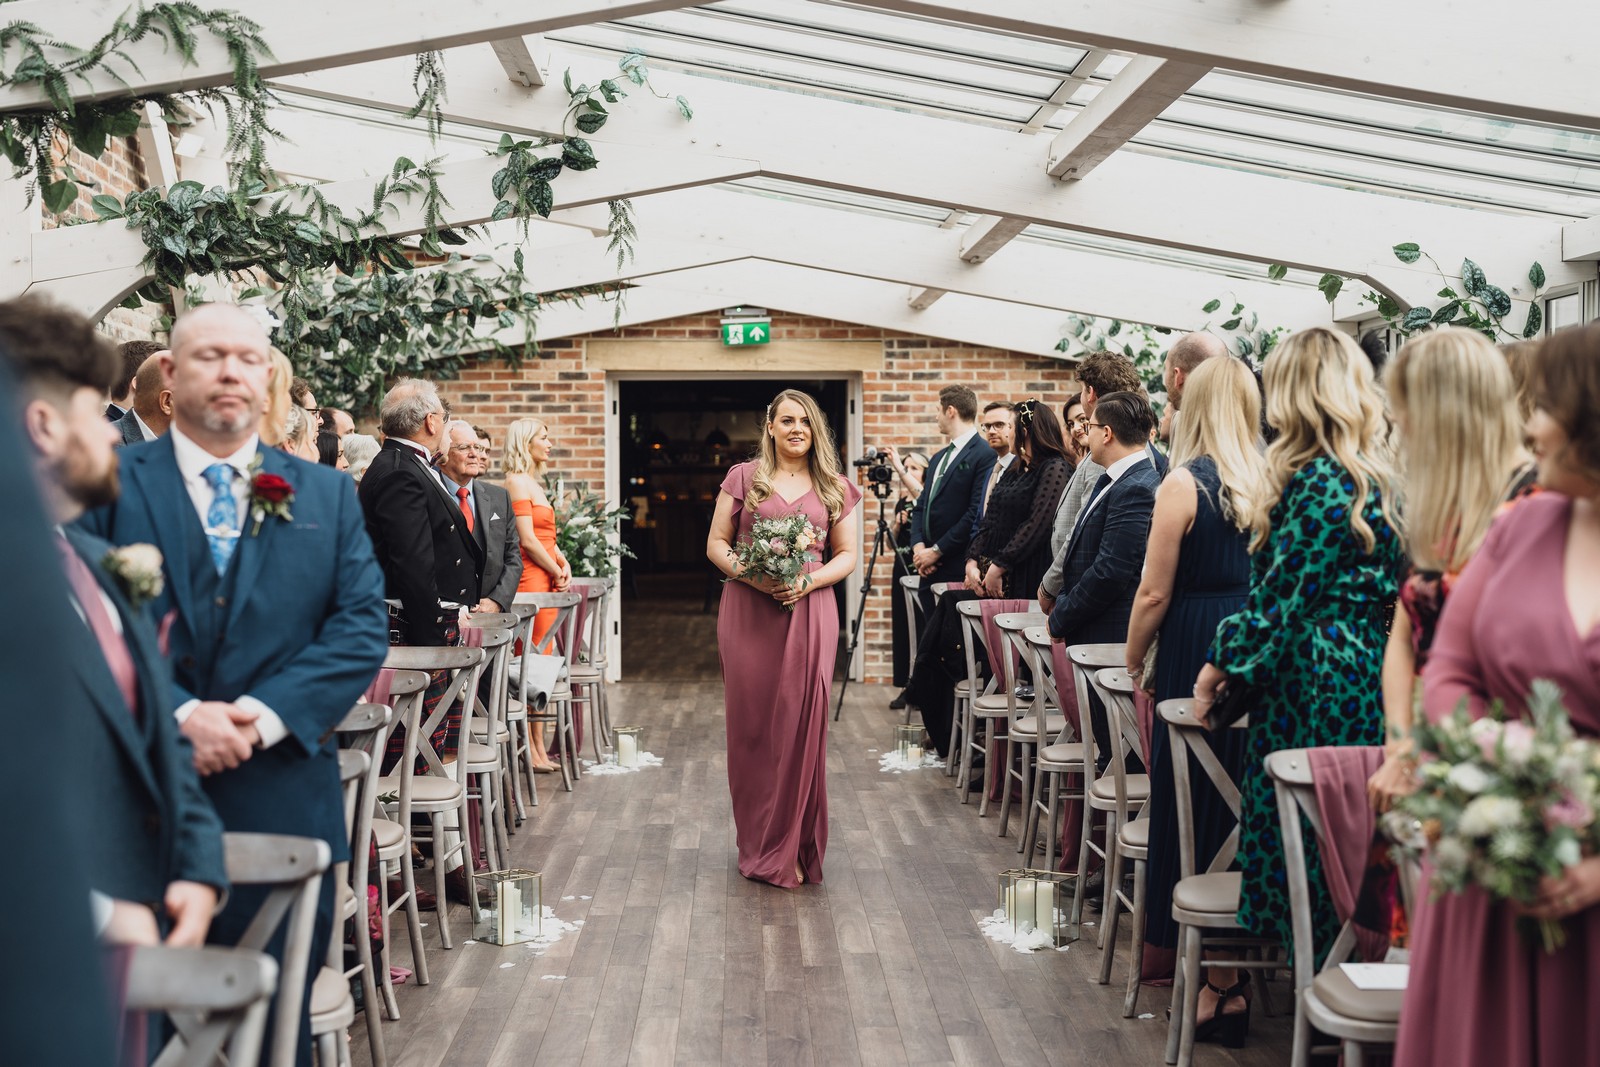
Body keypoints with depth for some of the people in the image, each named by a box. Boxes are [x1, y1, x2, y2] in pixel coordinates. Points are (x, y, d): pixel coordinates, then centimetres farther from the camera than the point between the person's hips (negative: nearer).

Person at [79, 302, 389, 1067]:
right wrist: (178, 715, -19)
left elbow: (361, 628, 1)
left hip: (283, 795, 2)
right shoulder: (110, 482, 2)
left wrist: (264, 714, -12)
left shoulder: (326, 496, 9)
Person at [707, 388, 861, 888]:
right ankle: (760, 848, 15)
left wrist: (808, 581, -10)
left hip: (809, 613, 1)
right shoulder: (744, 478, 6)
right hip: (748, 614, -1)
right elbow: (716, 544, 6)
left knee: (802, 727, -1)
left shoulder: (834, 488, 10)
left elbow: (847, 555, 9)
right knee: (752, 727, 2)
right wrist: (750, 575, -13)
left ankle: (794, 850, 11)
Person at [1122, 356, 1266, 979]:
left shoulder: (1185, 483, -12)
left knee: (1183, 797, 6)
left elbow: (1155, 593, -11)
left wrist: (1134, 663, 1)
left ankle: (1167, 947, 18)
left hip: (1196, 653, -5)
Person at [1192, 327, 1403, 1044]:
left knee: (1289, 839, 1)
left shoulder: (1315, 480, -15)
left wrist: (1218, 667, -5)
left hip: (1313, 685, -8)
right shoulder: (1385, 477, 10)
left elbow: (1278, 595, -15)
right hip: (1374, 681, 8)